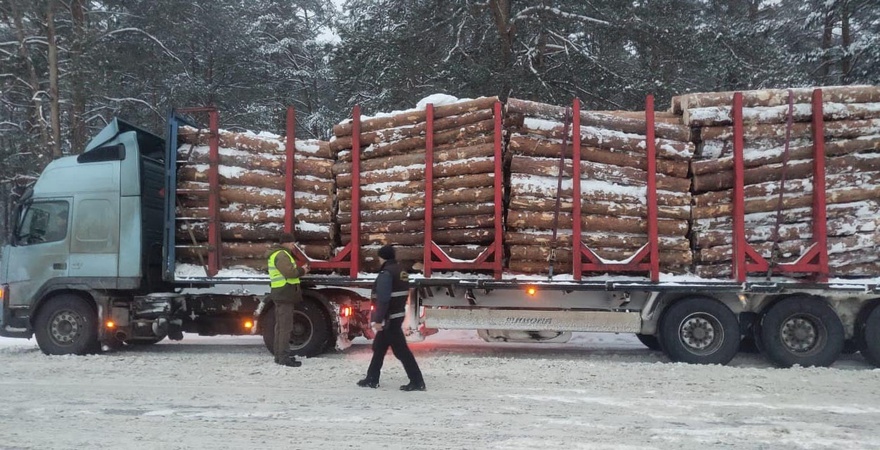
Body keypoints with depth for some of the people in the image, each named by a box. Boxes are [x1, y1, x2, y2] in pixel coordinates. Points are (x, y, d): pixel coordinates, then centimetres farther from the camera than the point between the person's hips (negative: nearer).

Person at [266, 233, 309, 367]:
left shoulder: (277, 254, 20)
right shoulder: (281, 255, -14)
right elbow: (289, 272, -25)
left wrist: (300, 270, 6)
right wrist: (302, 271, -9)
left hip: (281, 295, 11)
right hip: (285, 294, -11)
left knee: (280, 325, 15)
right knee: (285, 327, -9)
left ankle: (279, 354, 22)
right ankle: (284, 357, -8)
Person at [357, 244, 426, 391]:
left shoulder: (386, 273, -17)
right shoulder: (401, 272, 12)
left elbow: (383, 299, -23)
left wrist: (378, 319, -22)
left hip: (389, 318, -10)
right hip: (397, 315, 10)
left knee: (401, 350, -7)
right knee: (379, 347, 18)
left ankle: (417, 382, -5)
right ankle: (372, 379, 25)